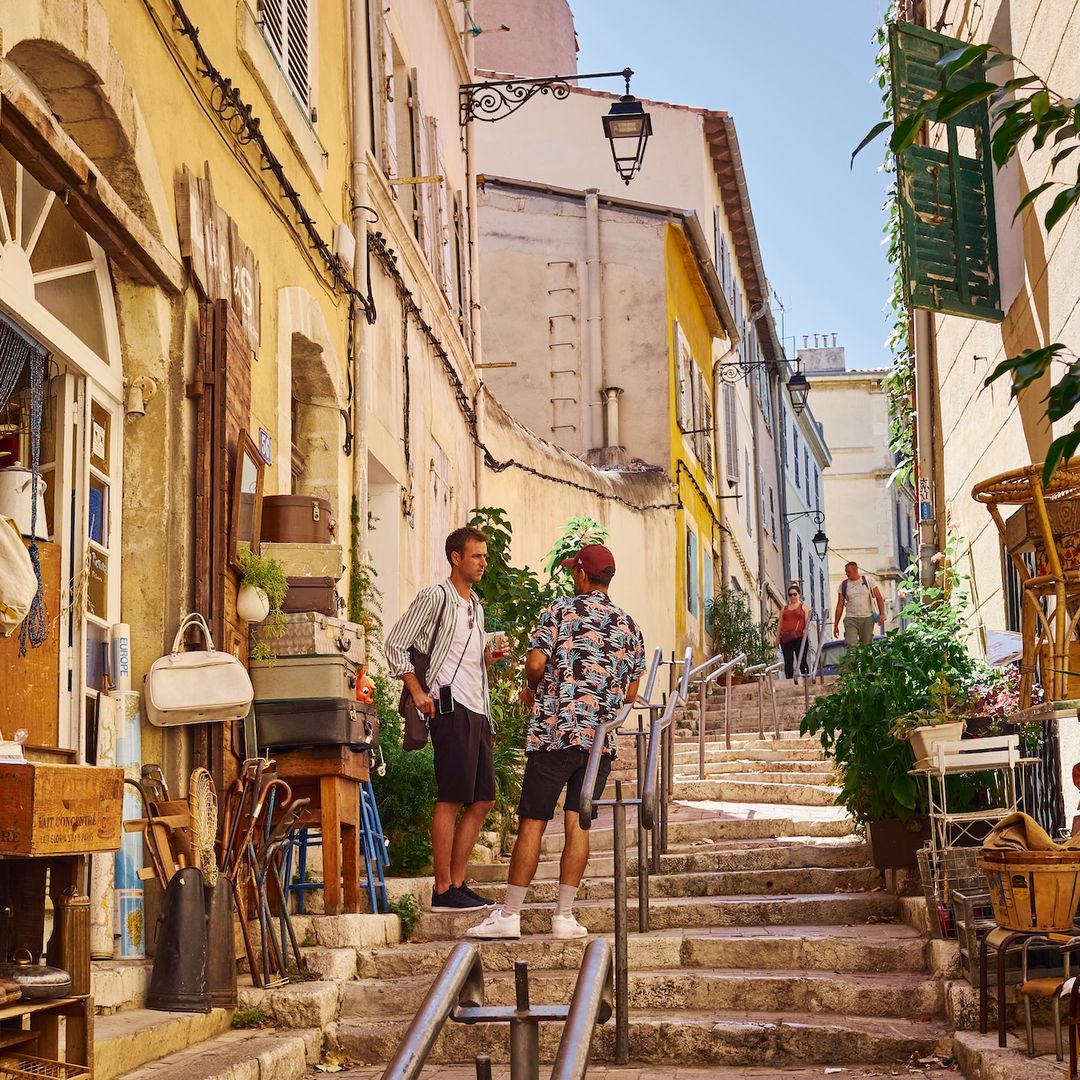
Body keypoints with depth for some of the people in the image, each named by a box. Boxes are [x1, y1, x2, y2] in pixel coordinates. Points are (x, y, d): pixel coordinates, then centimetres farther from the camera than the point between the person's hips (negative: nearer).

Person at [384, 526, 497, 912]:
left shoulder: (475, 605, 22)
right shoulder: (435, 597, -4)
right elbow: (396, 644, -8)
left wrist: (488, 656, 9)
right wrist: (417, 691, -14)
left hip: (478, 709, 9)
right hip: (451, 705, -9)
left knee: (482, 801, 8)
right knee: (451, 799, -9)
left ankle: (457, 883, 14)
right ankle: (443, 890, -5)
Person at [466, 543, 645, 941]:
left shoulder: (562, 609, -2)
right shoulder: (628, 625, 12)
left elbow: (535, 662, -10)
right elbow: (631, 692, 14)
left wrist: (532, 689, 10)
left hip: (554, 730, -4)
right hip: (602, 737, 4)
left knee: (532, 822, -1)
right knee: (577, 824, 5)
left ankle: (509, 914, 1)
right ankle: (564, 916, 4)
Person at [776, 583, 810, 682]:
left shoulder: (803, 607, 11)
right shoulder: (784, 608, 19)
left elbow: (807, 621, -1)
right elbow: (779, 624, 16)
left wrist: (806, 630, -21)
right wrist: (777, 637, 8)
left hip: (799, 637, -3)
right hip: (786, 638, 3)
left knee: (802, 660, -4)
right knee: (788, 662, -1)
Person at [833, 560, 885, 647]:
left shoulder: (868, 580, 4)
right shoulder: (843, 585, 6)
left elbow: (879, 597, 6)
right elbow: (840, 606, 9)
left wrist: (881, 614, -6)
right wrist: (836, 625, 6)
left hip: (867, 618, 0)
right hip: (850, 619, 0)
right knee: (851, 645, -18)